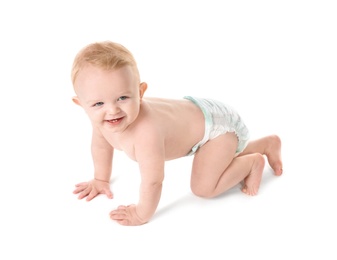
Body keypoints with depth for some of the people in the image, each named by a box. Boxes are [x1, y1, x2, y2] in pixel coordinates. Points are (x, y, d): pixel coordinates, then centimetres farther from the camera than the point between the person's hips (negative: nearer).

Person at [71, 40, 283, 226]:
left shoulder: (145, 132, -46)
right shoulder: (100, 118, -20)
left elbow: (153, 181, -37)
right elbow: (101, 145, 3)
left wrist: (142, 215, -20)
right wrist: (101, 180, 13)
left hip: (218, 124, -8)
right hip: (195, 112, 8)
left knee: (203, 187, -15)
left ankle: (253, 162, 5)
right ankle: (268, 143, 48)